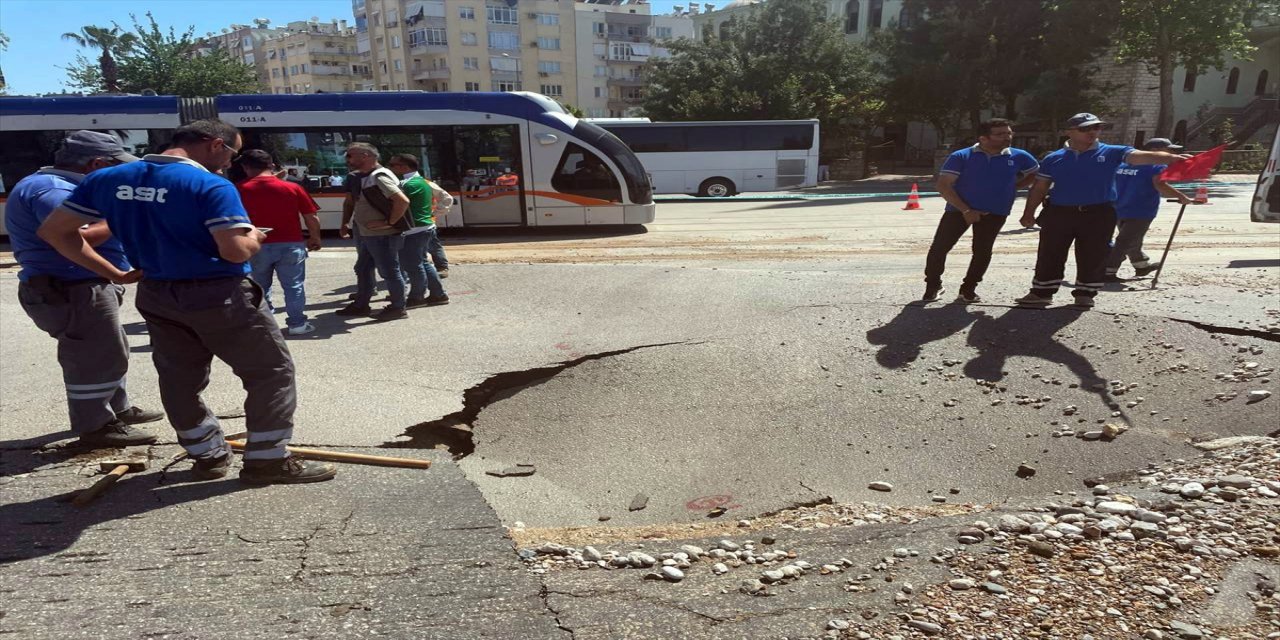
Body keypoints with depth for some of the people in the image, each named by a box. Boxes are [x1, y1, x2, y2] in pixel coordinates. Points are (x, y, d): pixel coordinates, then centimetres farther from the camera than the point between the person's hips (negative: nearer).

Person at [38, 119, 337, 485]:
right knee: (271, 373, 4)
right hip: (219, 297, -7)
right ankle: (267, 460, 8)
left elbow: (54, 230, 7)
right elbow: (237, 251, -27)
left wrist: (115, 275, 8)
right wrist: (255, 238, -4)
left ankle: (208, 456, 31)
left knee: (179, 380, 18)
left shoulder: (107, 179, 5)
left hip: (155, 296, 7)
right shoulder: (211, 186, -18)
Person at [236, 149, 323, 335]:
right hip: (290, 245, 0)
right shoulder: (292, 188, -3)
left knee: (260, 287, 15)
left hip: (257, 246, 1)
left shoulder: (239, 190, -2)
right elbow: (312, 218, -1)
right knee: (294, 286, 8)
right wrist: (315, 238, 12)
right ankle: (297, 324, 10)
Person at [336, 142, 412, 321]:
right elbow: (350, 201, 27)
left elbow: (403, 201, -31)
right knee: (362, 269, 18)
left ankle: (398, 308, 11)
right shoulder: (363, 177, 12)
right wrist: (345, 222, 17)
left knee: (389, 272, 0)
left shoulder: (379, 177, -19)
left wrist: (389, 223, -23)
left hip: (382, 236, -10)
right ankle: (361, 305, 30)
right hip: (367, 235, 10)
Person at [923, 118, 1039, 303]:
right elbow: (944, 185, -12)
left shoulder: (1019, 157, 2)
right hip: (959, 210, -2)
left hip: (995, 213, 2)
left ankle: (968, 289, 19)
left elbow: (1035, 174, 20)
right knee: (939, 247, -5)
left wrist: (1013, 186, 4)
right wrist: (965, 210, -18)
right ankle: (933, 285, 13)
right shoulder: (961, 157, -8)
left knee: (982, 252, 4)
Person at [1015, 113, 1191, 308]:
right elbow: (1039, 189, 10)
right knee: (1049, 256, 3)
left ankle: (1085, 294, 17)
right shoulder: (1053, 159, 6)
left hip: (1098, 214, 0)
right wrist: (1029, 213, 5)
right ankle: (1042, 293, 13)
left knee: (1092, 257, 5)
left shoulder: (1111, 153, 2)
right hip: (1059, 213, 1)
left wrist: (1175, 158, -27)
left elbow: (1145, 156, -11)